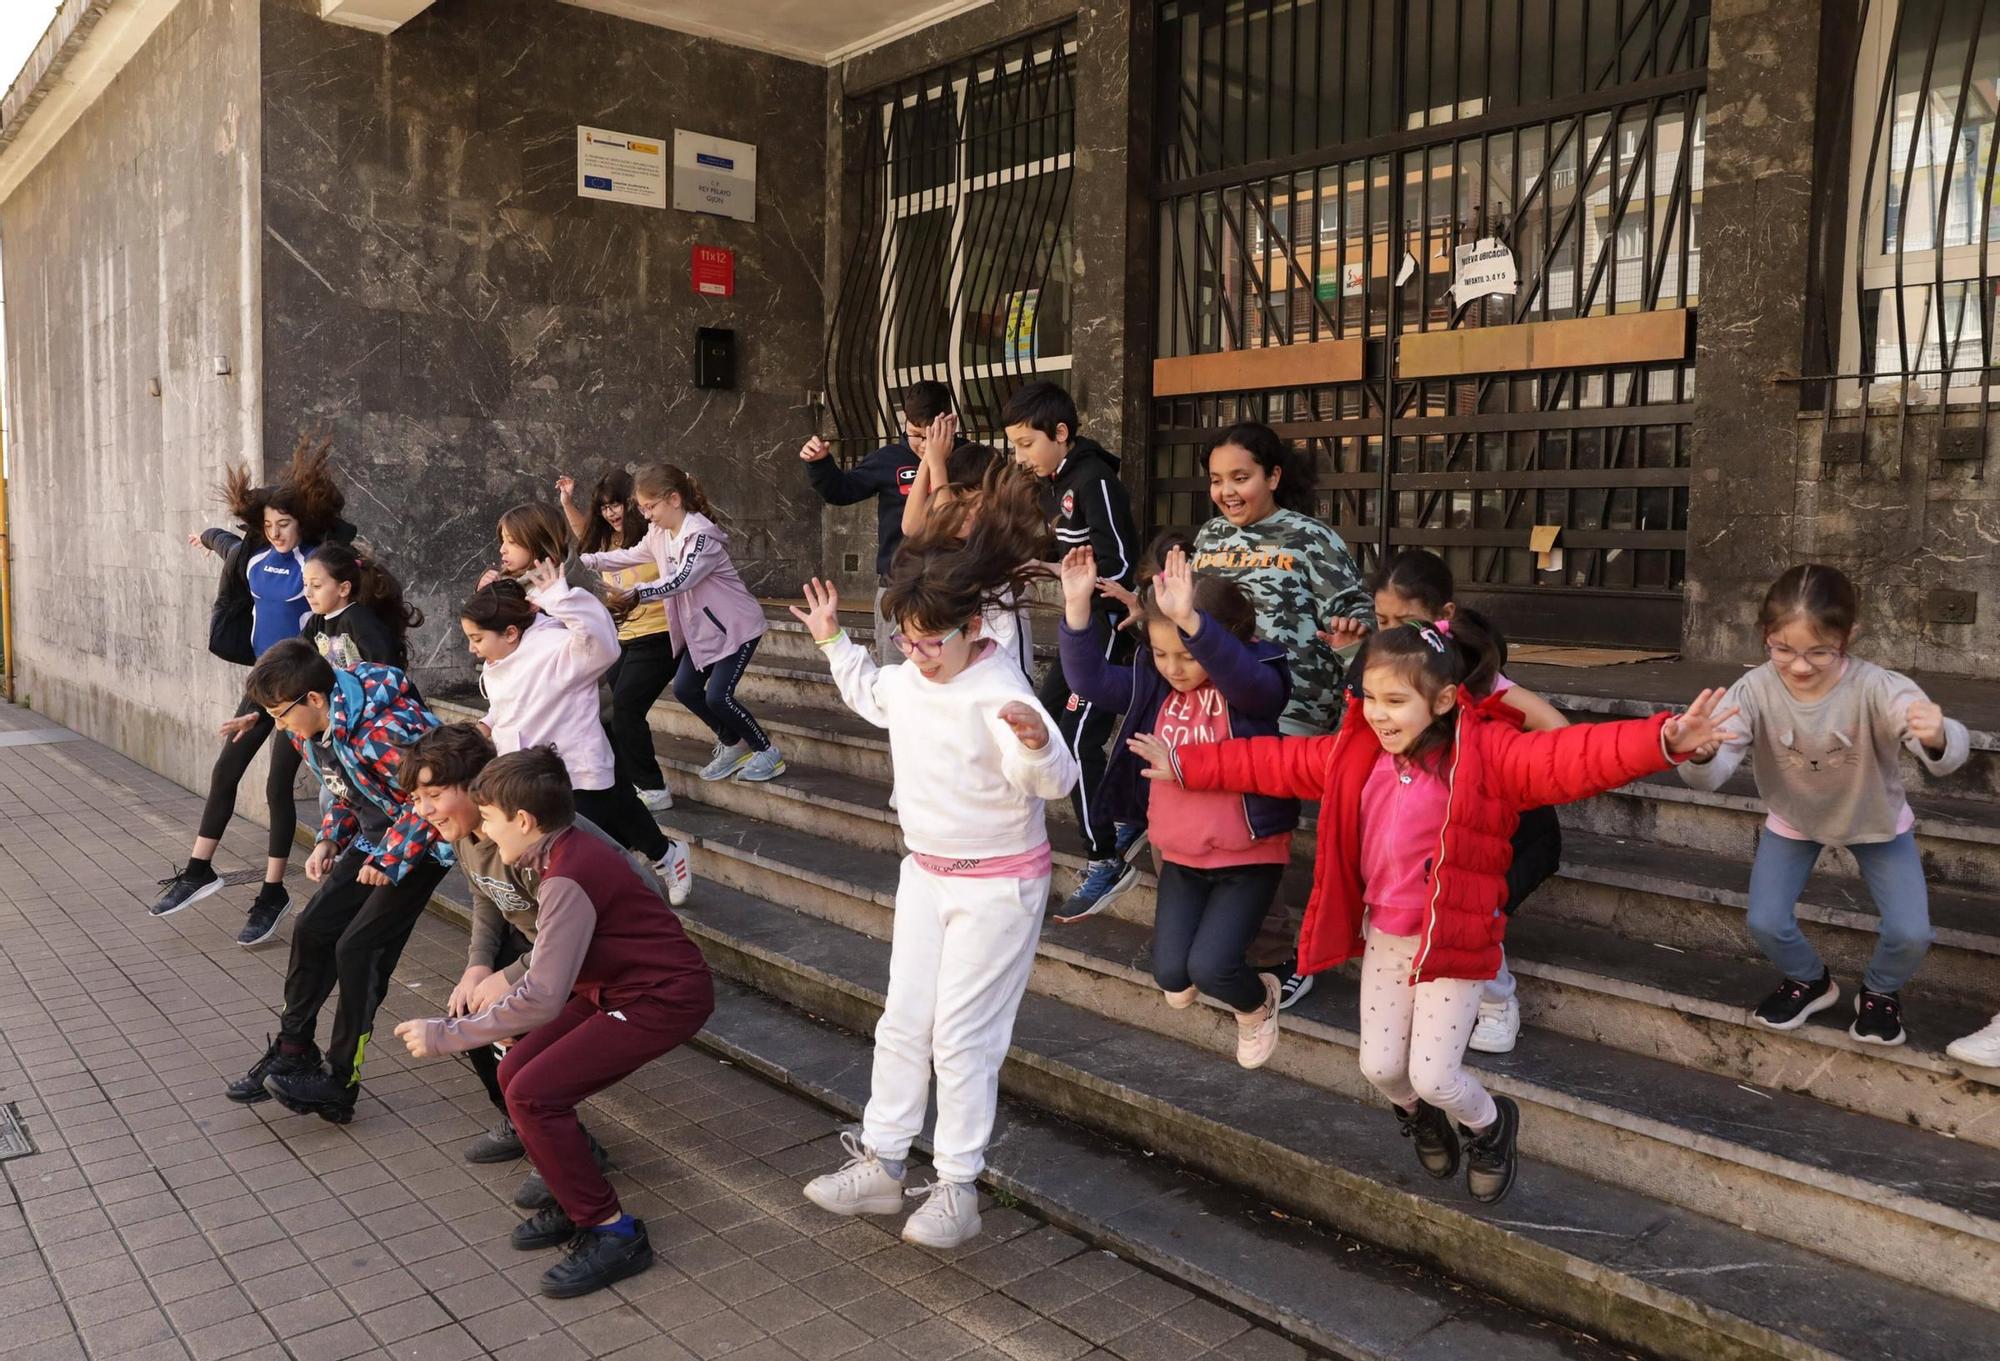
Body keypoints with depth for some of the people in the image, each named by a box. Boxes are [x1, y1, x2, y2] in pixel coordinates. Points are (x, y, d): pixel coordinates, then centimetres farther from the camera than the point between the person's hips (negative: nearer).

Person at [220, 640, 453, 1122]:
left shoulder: (383, 731, -31)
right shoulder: (312, 731, -1)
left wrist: (389, 861, -21)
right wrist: (329, 841, 1)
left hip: (422, 842, -9)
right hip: (375, 837, 9)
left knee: (358, 948, -10)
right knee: (313, 929, 7)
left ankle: (340, 1083, 2)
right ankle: (293, 1052, 23)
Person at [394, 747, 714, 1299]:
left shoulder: (568, 879, -25)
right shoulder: (569, 848, 4)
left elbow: (542, 999, -29)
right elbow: (559, 954, 15)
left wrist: (445, 1036, -22)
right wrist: (509, 978, 2)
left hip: (663, 1000, -10)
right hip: (615, 985, 10)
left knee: (533, 1094, -14)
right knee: (515, 1072, 6)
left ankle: (613, 1234, -1)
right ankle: (575, 1202, 22)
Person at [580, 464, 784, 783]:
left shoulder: (701, 536, -25)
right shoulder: (659, 535, 2)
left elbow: (681, 581, -36)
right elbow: (629, 556, 18)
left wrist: (636, 594, -42)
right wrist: (586, 560, 10)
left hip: (737, 625, -9)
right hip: (702, 627, 9)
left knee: (717, 696, -15)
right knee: (685, 689, 8)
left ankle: (768, 753, 3)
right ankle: (732, 745, 24)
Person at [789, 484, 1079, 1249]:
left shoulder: (998, 694, -25)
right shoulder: (908, 680, 0)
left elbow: (1055, 782, -35)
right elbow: (869, 696, 25)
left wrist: (1036, 743, -55)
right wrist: (834, 643, 22)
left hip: (997, 884, -8)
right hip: (926, 872, 8)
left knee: (962, 1037, 0)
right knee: (902, 1023, 14)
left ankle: (958, 1188, 15)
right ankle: (879, 1164, 27)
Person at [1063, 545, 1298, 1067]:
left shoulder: (1253, 687, -18)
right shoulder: (1153, 684, -2)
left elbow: (1237, 671, -41)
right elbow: (1089, 678, -8)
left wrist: (1190, 620, -58)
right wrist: (1078, 605, -23)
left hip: (1248, 856, -5)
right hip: (1180, 855, 5)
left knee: (1209, 966, -12)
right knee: (1170, 974, 2)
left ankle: (1258, 1003, 23)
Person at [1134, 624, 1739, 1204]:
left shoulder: (1486, 752, -19)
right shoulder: (1355, 754, -3)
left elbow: (1572, 757, -32)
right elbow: (1276, 762, 7)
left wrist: (1665, 740, -47)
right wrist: (1185, 765, 10)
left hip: (1453, 940, -5)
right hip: (1384, 935, 5)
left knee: (1433, 1074, -4)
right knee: (1380, 1066, 10)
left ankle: (1490, 1125, 32)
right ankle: (1419, 1117, 47)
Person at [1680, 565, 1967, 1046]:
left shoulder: (1877, 689, -34)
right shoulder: (1755, 691, -31)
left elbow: (1948, 754, -49)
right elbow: (1711, 776, -40)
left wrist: (1937, 738, -74)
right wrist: (1700, 753, -65)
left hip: (1875, 819, -1)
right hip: (1793, 820, 1)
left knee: (1910, 934, -13)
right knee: (1765, 923, -10)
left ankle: (1881, 991, 24)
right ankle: (1809, 981, 26)